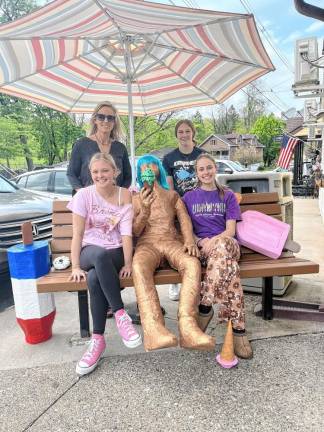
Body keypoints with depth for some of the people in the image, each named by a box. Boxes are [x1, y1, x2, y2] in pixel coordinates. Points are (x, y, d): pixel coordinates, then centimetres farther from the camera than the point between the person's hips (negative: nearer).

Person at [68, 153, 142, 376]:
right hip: (90, 251, 0)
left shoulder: (124, 195, -1)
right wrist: (75, 266, -11)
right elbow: (77, 234, -5)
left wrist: (127, 263, -19)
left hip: (116, 252, 0)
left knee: (95, 278, -34)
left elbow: (126, 232, -10)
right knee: (101, 257, -38)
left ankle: (98, 339, -20)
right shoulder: (84, 195, -2)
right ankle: (121, 314, -30)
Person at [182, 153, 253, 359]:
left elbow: (230, 230, 3)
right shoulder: (189, 197, 17)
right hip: (202, 247, 0)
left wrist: (214, 241, -18)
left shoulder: (228, 196, 15)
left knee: (222, 245, -41)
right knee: (229, 266, -37)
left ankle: (205, 307, -33)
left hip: (227, 244, 0)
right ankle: (238, 329, -33)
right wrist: (202, 242, -11)